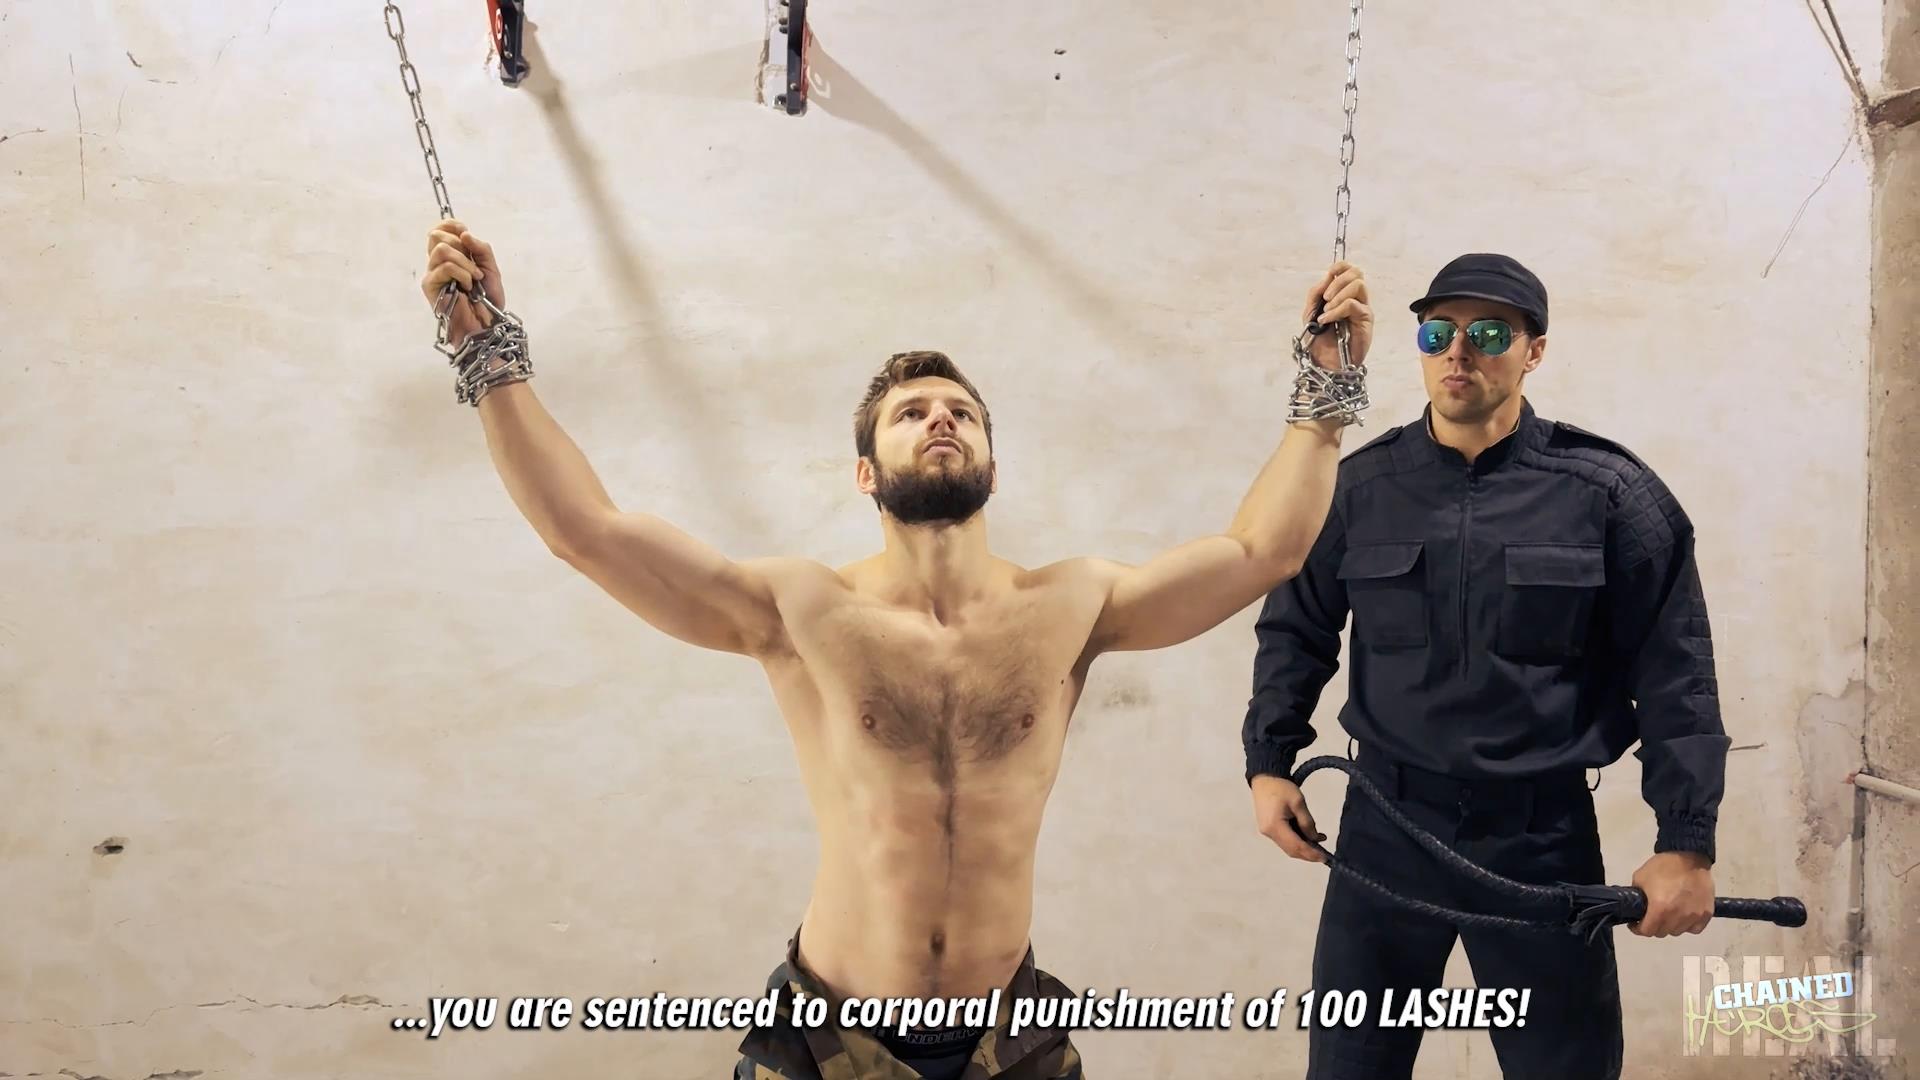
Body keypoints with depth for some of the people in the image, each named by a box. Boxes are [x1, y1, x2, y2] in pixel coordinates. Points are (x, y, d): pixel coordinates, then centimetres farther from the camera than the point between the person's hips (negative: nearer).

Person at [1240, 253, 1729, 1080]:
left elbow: (1672, 675, -3)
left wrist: (1686, 844, -6)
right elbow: (1295, 630, 11)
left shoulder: (1606, 492, -5)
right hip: (1384, 825, 2)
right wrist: (1269, 763, 2)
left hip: (1542, 834, -1)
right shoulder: (1359, 486, 2)